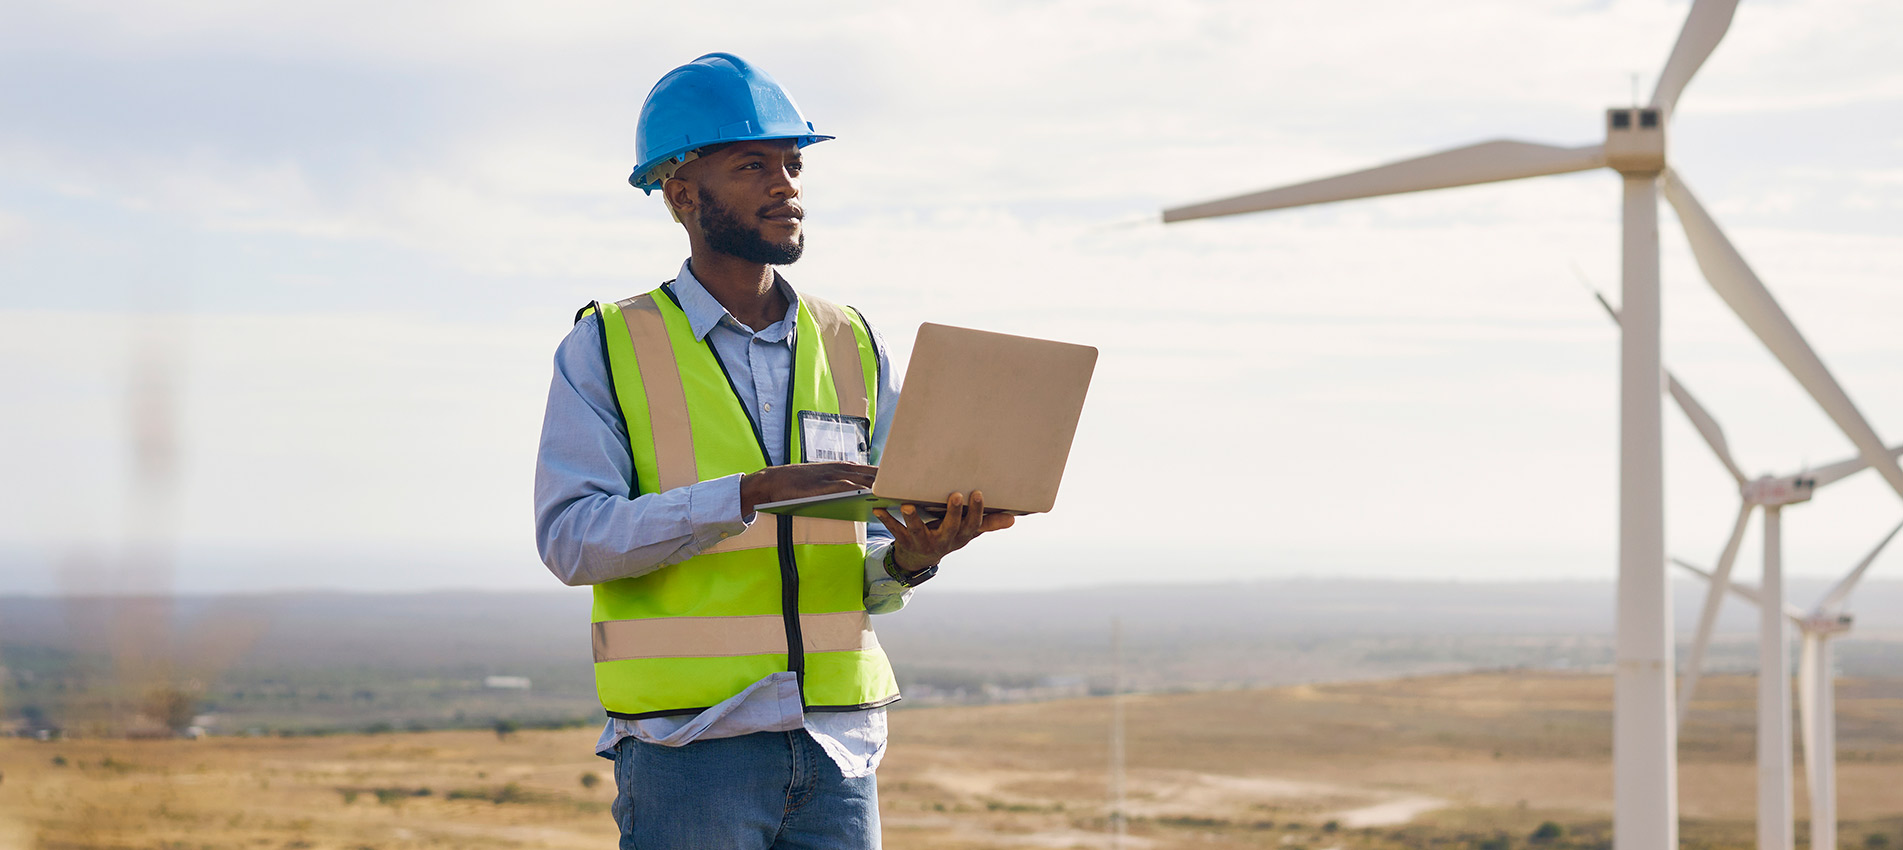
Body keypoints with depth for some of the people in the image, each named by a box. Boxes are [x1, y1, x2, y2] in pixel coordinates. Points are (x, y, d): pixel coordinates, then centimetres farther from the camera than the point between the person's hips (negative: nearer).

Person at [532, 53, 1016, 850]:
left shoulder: (852, 346, 12)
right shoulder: (606, 349, 1)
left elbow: (866, 572, 14)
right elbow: (571, 537, -11)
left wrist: (909, 557, -10)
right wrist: (751, 493, -21)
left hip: (837, 749, 4)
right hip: (688, 750, -4)